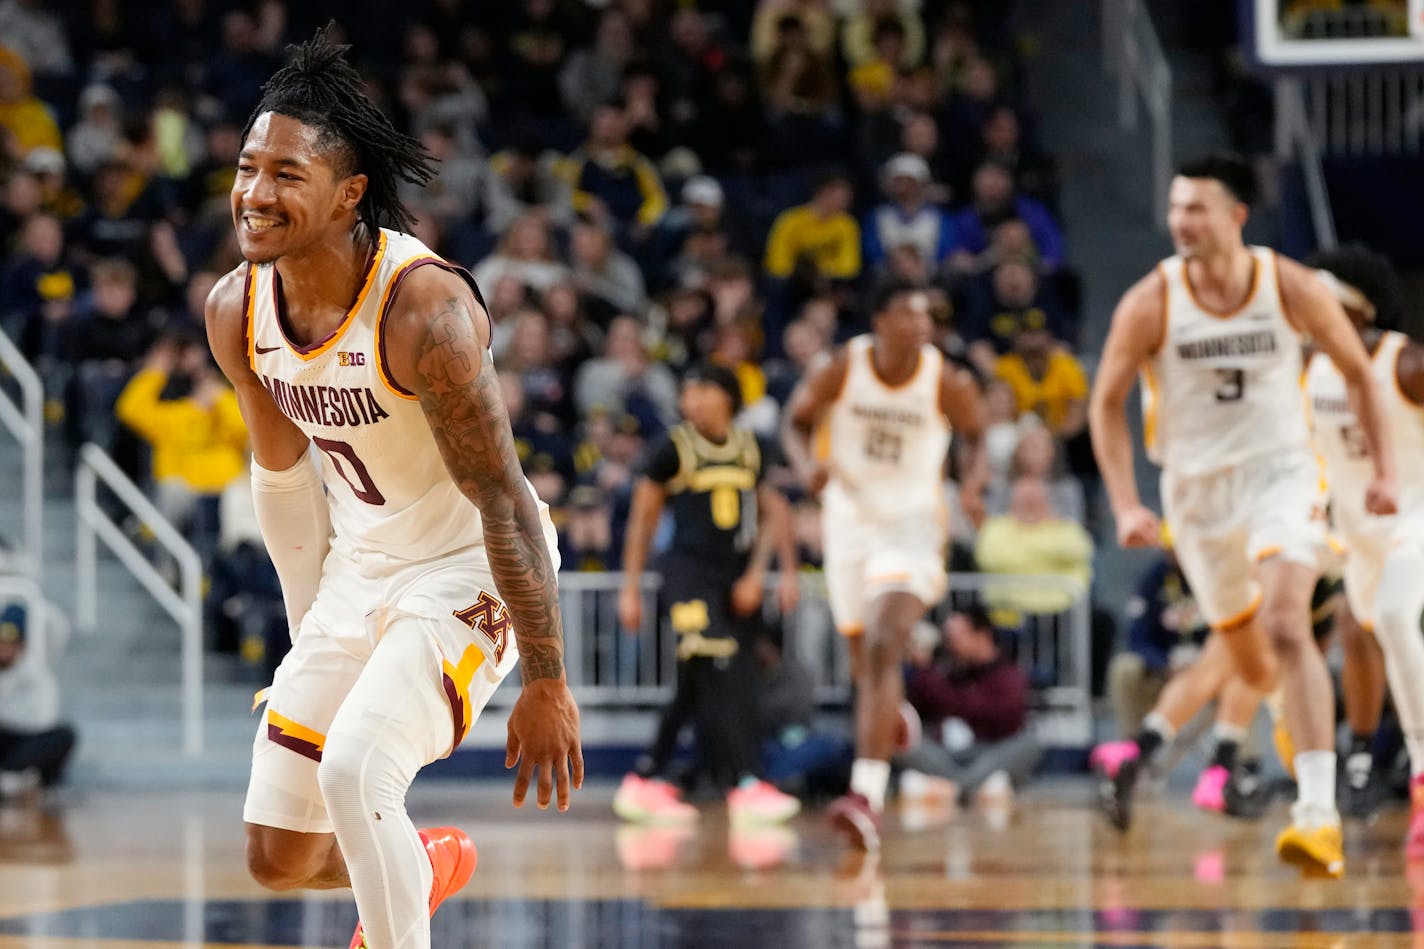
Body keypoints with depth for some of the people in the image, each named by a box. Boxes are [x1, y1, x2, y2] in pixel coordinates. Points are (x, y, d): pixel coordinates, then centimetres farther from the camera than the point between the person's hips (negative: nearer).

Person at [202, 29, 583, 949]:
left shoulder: (424, 308, -28)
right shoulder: (236, 310, -7)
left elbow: (504, 500, -24)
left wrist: (546, 685, -21)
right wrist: (310, 628, 15)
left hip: (471, 571, -7)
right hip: (360, 567, 7)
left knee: (354, 768, -30)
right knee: (280, 860, 10)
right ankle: (426, 865, 43)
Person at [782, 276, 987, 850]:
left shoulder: (946, 384, -13)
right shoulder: (843, 369, -12)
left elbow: (974, 434, 6)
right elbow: (797, 420, 4)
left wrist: (972, 482, -13)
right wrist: (807, 464, -17)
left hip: (913, 525, -3)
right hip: (850, 518, 3)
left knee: (884, 648, -22)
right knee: (866, 664, 15)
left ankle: (866, 793, -30)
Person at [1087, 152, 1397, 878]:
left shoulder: (1290, 287, -11)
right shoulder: (1151, 303, -12)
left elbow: (1356, 370, 4)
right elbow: (1106, 404, -2)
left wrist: (1382, 468, 0)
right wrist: (1125, 505, -11)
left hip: (1282, 471, -2)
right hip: (1197, 486, 2)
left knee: (1287, 626, -23)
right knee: (1249, 661, 12)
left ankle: (1320, 813, -29)